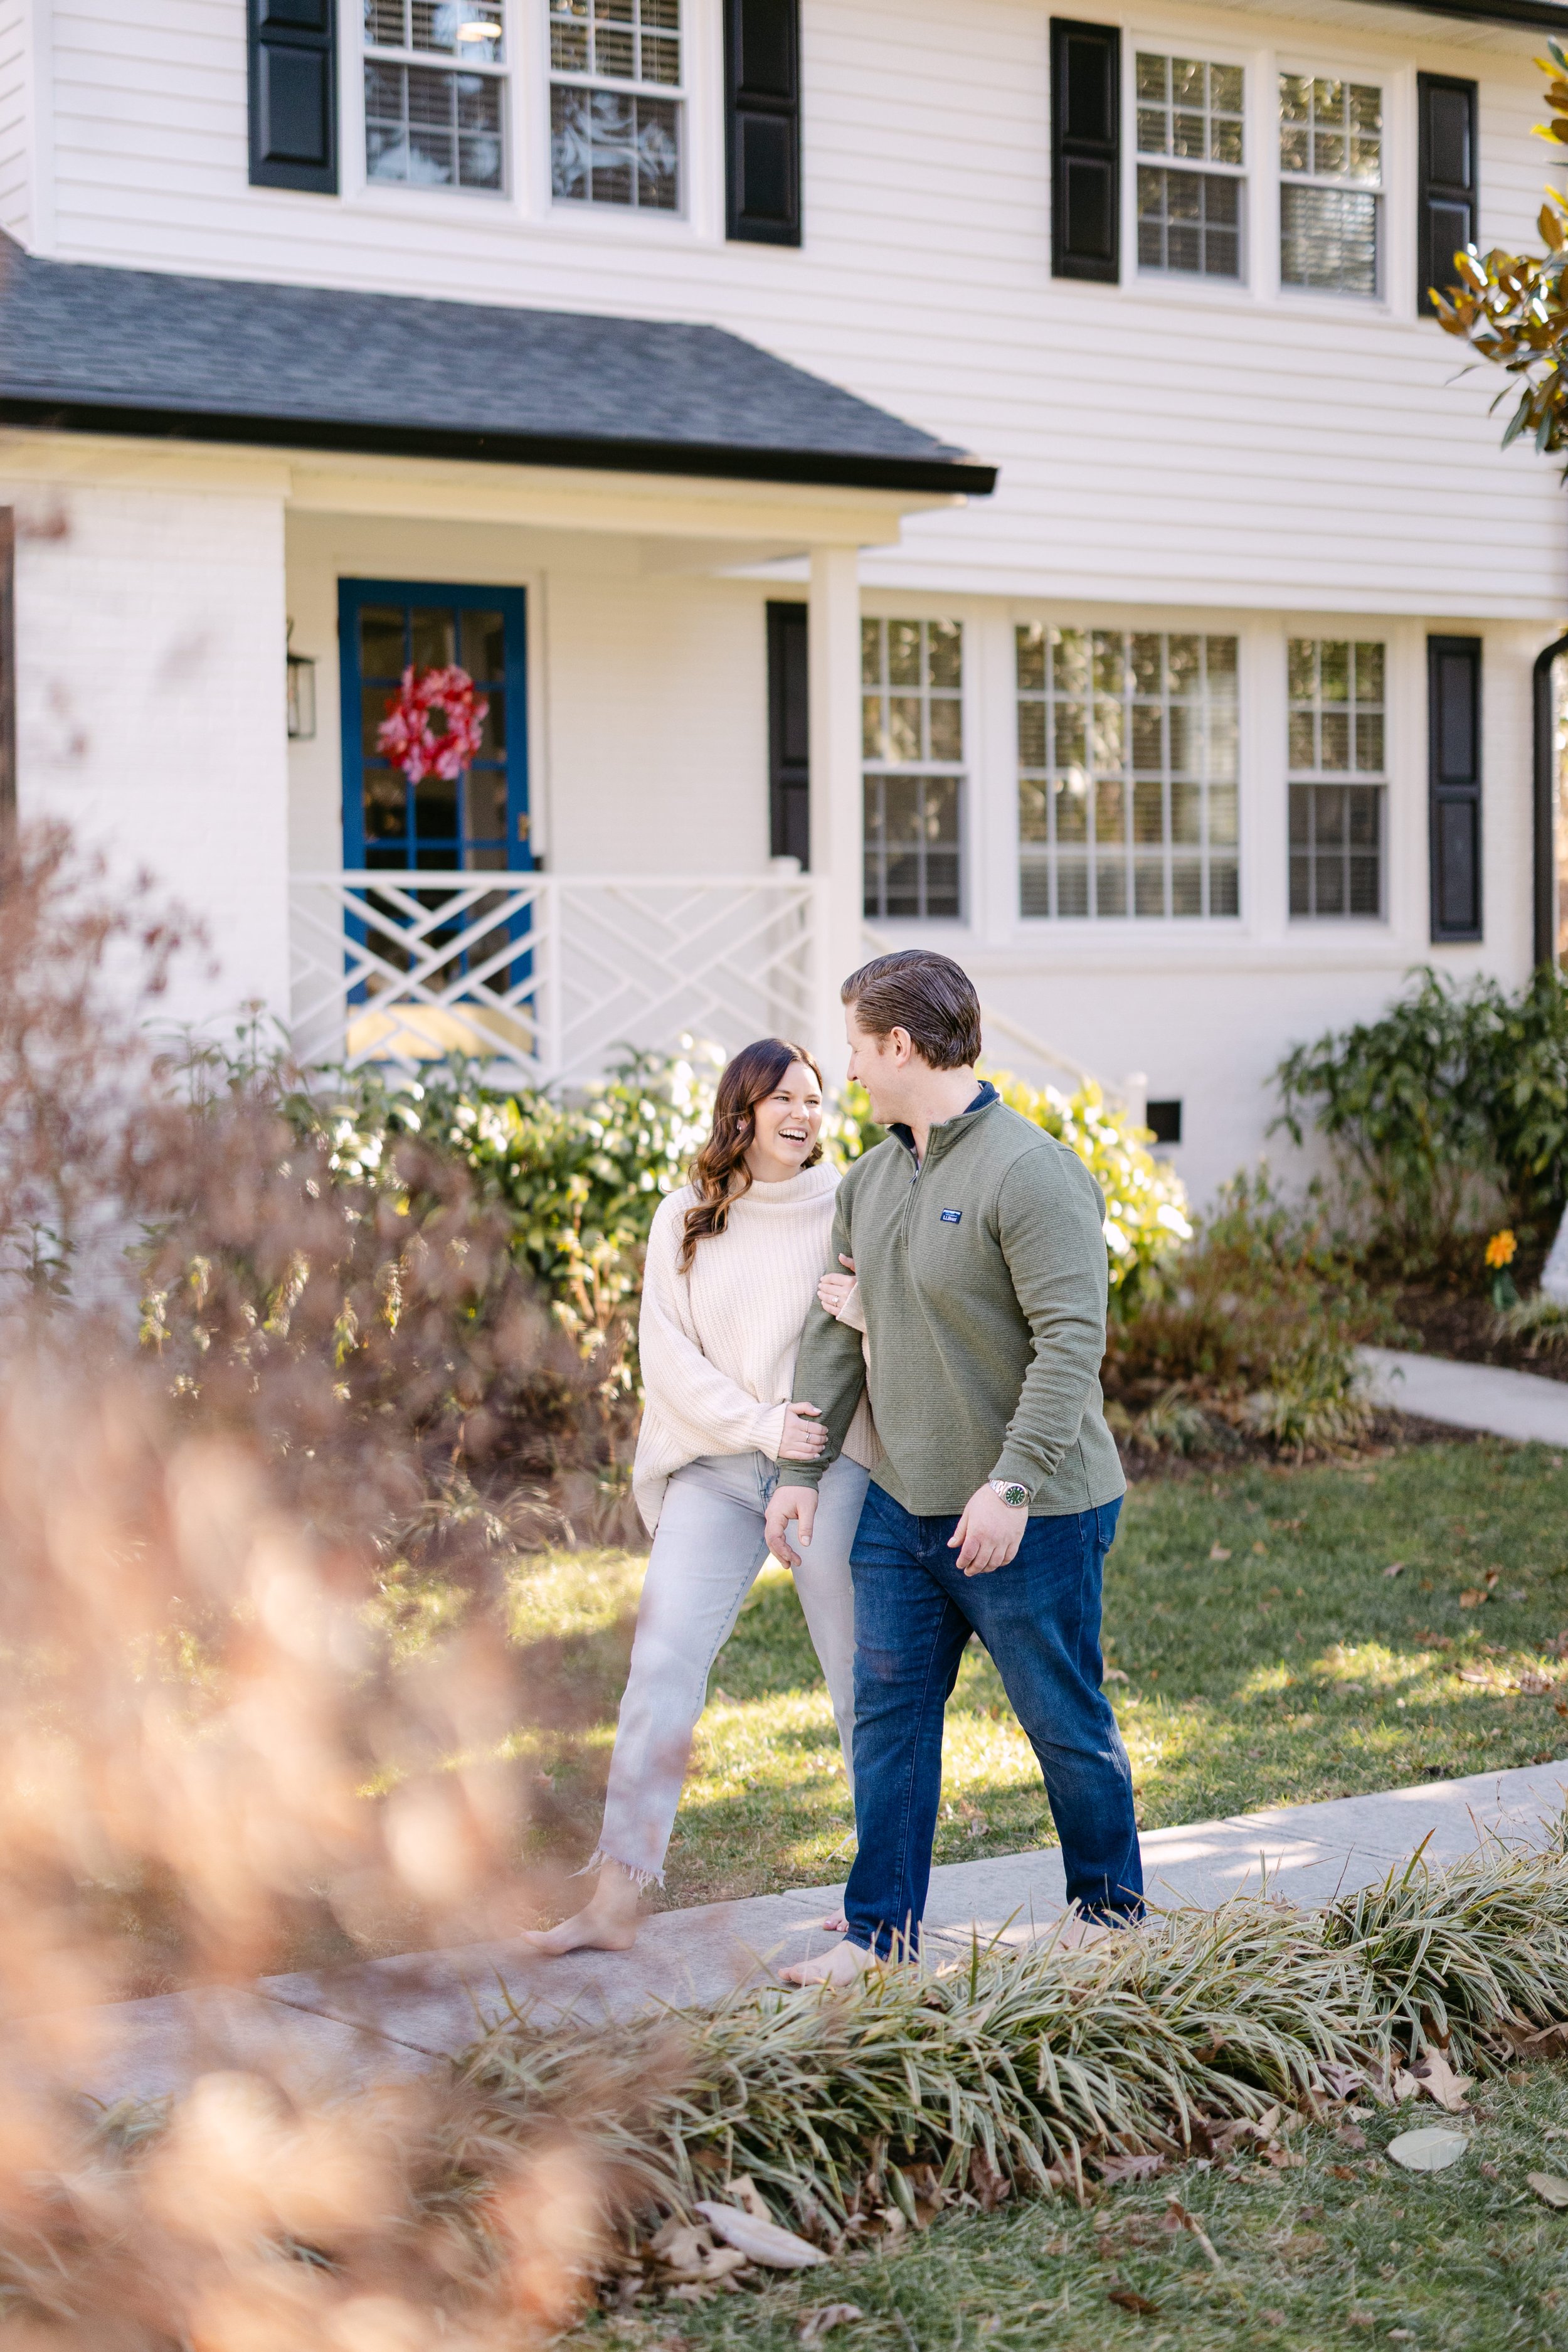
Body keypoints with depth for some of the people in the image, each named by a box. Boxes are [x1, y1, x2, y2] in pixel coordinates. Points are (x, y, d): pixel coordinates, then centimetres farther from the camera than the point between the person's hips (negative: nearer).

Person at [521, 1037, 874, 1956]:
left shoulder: (848, 1208, 3)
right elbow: (667, 1352, 2)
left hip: (832, 1467, -1)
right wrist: (758, 1422, -12)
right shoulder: (687, 1217, 8)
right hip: (713, 1467, 1)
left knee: (862, 1676, 4)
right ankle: (617, 1897, -5)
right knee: (662, 1658, -7)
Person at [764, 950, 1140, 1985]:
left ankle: (1111, 1913, 27)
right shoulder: (872, 1177, 9)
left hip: (1030, 1515, -7)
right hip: (901, 1504, 8)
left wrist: (1013, 1484, -26)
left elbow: (1072, 1341, -22)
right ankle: (882, 1932, 18)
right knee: (888, 1716, 8)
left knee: (1067, 1725, 7)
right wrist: (802, 1468, 11)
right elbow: (836, 1329, 15)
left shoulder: (1031, 1172, -17)